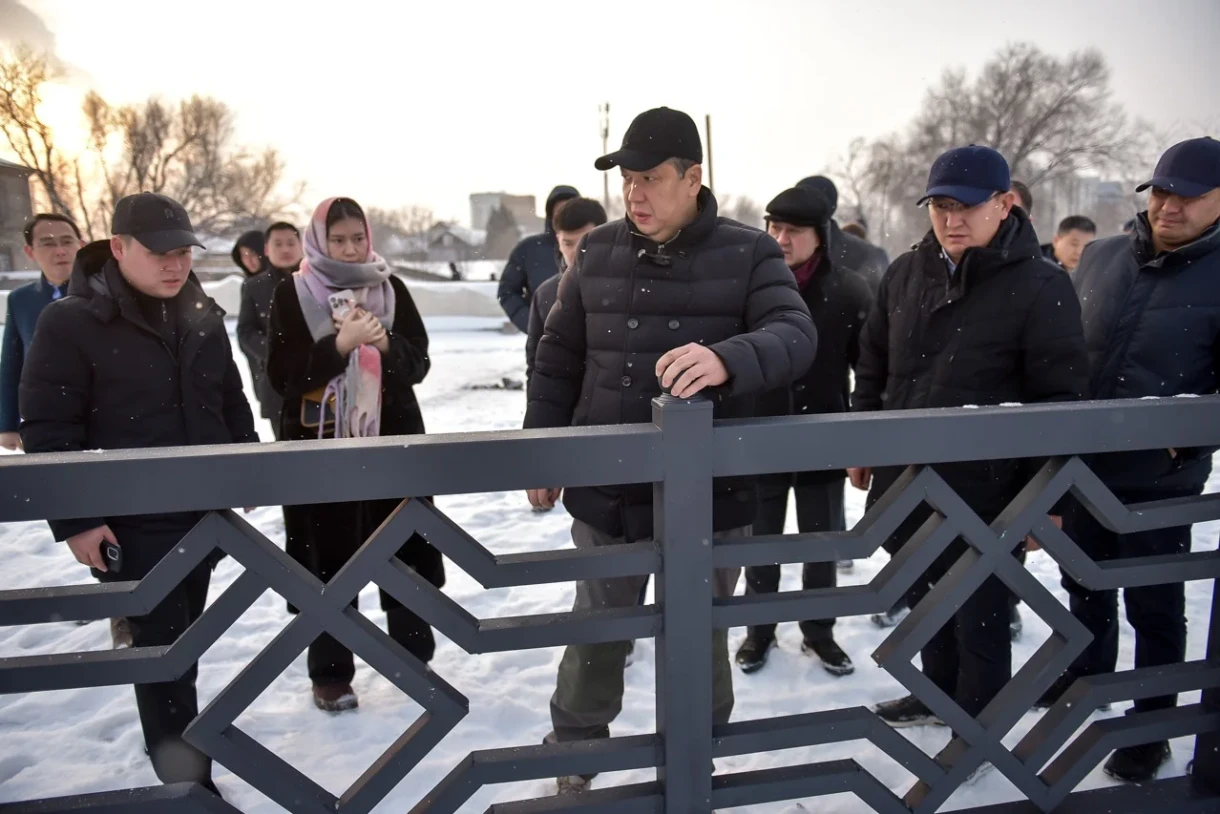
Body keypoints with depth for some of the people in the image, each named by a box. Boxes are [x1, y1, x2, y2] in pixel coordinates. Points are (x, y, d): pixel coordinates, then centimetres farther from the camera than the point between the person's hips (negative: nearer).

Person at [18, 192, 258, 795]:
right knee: (162, 648, -4)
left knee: (182, 643, 18)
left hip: (205, 511, 6)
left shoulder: (203, 317, 7)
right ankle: (190, 785, 7)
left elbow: (232, 402, 17)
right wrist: (74, 519, -15)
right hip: (129, 521, -6)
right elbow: (47, 431, -12)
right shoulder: (70, 322, -11)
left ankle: (182, 768, 35)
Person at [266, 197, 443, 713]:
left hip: (393, 439, 2)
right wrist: (339, 345, -20)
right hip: (321, 445, -2)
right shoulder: (292, 294, -1)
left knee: (406, 551, 9)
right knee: (328, 560, 3)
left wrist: (386, 344, -15)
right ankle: (330, 674, 17)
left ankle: (415, 656, 26)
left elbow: (418, 362, 5)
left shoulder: (391, 288, 6)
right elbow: (282, 374, -8)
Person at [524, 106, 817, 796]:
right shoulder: (597, 252, 4)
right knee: (596, 637, 18)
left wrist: (727, 358, -40)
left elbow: (796, 337, -19)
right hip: (605, 491, 2)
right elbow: (559, 359, 9)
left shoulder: (749, 253, -6)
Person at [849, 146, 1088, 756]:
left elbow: (1061, 397, -12)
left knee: (979, 616, 10)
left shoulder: (1040, 287, -13)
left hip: (984, 490, -5)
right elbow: (873, 367, 12)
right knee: (926, 600, 23)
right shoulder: (906, 274, 3)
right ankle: (940, 691, 46)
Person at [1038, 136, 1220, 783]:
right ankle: (1086, 676, 45)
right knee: (1085, 588, 22)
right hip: (1082, 469, 4)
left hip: (1160, 481, -4)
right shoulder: (1100, 257, 3)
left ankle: (1151, 725, 30)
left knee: (1154, 606, 12)